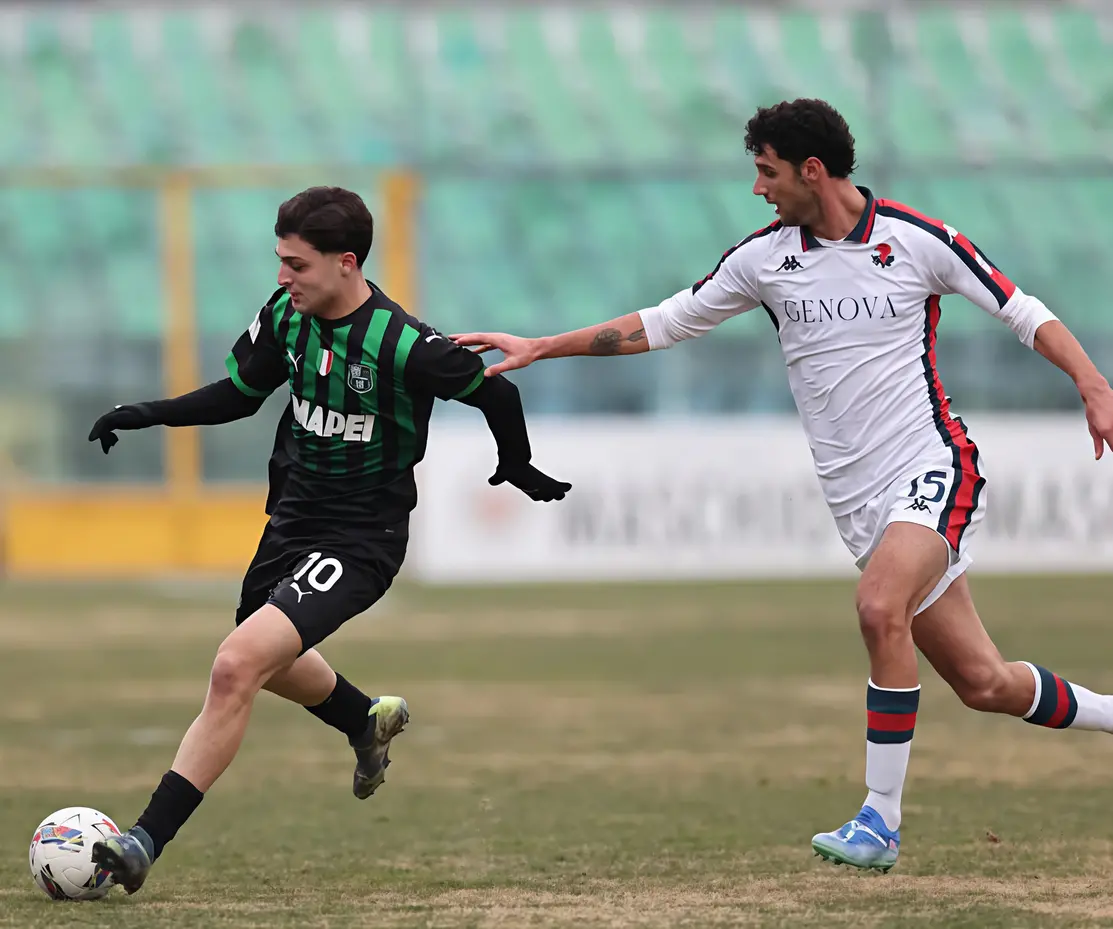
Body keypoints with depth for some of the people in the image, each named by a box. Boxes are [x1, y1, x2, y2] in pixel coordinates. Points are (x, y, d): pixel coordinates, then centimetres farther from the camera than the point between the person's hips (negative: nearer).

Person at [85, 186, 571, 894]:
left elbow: (495, 393, -9)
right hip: (293, 515, 8)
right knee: (268, 664, 29)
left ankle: (145, 845, -21)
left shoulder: (404, 345, -25)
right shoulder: (286, 313, -6)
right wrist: (150, 414, -2)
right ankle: (370, 720, 62)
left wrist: (519, 468, 9)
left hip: (359, 541, -8)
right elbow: (240, 393, 11)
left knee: (237, 667, -24)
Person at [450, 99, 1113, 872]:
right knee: (981, 681, 2)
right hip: (860, 501, 4)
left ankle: (882, 820, -22)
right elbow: (665, 324, 14)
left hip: (935, 468, -4)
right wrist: (539, 348, 11)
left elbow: (1023, 313, 1)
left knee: (881, 606, -30)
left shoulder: (918, 241, -6)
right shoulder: (764, 257, 6)